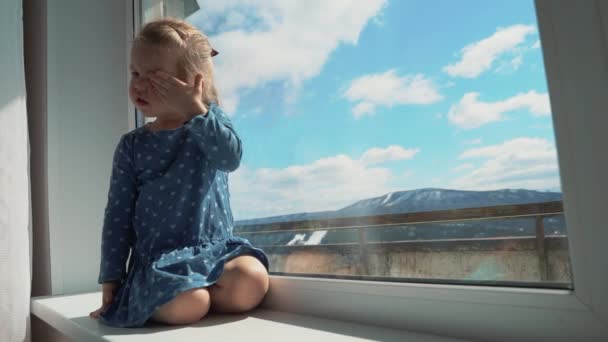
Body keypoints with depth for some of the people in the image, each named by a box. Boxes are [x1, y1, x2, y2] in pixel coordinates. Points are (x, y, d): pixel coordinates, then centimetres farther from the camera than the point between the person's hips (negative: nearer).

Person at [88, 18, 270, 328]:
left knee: (252, 281, -27)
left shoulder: (212, 119, 5)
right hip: (159, 259, -1)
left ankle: (176, 298, -3)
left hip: (215, 248, 2)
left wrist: (195, 110, -23)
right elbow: (118, 214, 6)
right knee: (186, 306, -31)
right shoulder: (132, 145, 6)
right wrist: (111, 278, 5)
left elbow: (230, 157, -18)